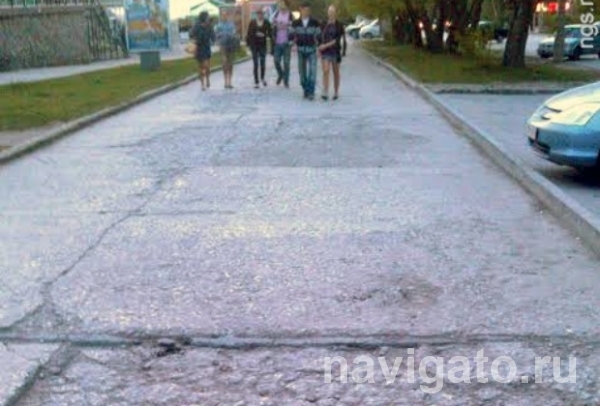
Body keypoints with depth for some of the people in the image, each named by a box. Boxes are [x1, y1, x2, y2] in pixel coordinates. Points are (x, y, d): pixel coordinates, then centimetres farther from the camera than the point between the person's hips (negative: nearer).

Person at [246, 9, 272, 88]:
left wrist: (264, 35, -16)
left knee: (262, 63, 3)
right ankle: (256, 82, 4)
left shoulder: (267, 23, 0)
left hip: (263, 45, 0)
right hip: (254, 45, 0)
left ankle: (262, 78, 30)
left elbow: (269, 34, 1)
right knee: (256, 64, -1)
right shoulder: (252, 22, 0)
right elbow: (249, 33, 3)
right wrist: (248, 44, 0)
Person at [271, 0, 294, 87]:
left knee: (286, 63, 0)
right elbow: (273, 28, 10)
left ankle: (286, 81, 10)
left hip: (286, 43, -3)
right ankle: (280, 74, 28)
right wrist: (273, 39, 3)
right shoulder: (276, 14, 6)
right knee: (276, 61, 0)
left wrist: (291, 40, -9)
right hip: (277, 43, 3)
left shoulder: (290, 16, -3)